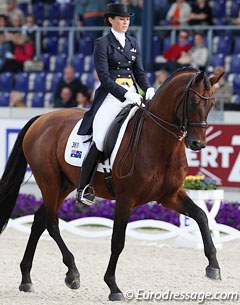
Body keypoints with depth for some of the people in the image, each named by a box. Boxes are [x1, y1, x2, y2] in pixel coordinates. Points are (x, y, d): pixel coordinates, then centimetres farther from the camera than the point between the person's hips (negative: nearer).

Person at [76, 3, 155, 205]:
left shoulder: (133, 43, 17)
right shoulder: (102, 43, 0)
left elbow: (140, 72, 14)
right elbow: (104, 77, -9)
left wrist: (148, 89, -7)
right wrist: (125, 94, -20)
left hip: (132, 95, 6)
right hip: (111, 96, -6)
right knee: (100, 141, -19)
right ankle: (83, 190, -14)